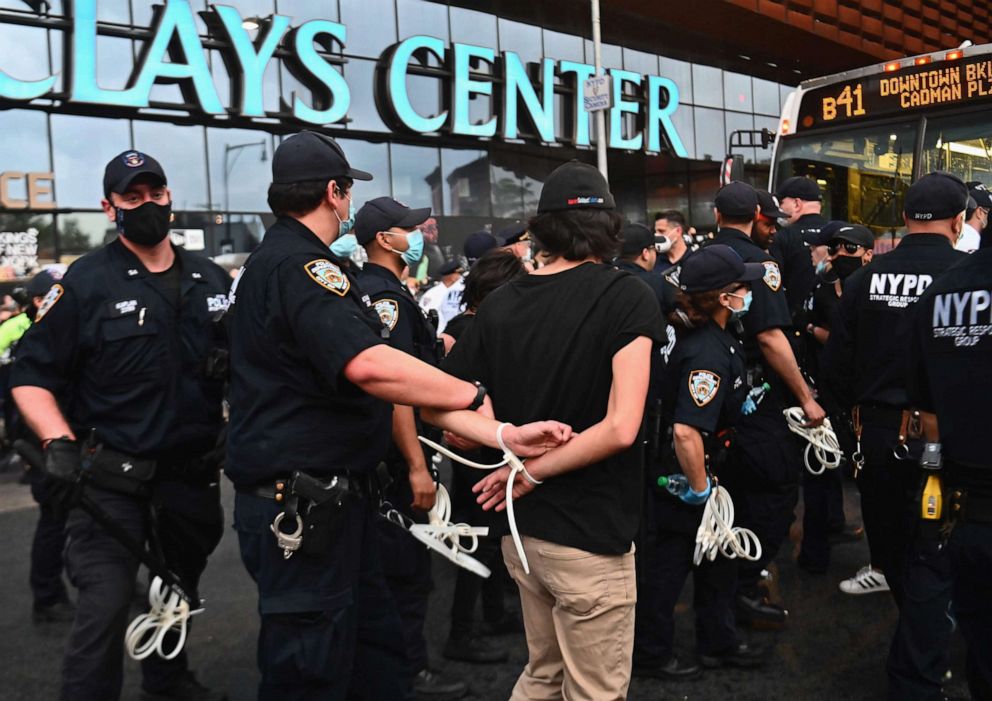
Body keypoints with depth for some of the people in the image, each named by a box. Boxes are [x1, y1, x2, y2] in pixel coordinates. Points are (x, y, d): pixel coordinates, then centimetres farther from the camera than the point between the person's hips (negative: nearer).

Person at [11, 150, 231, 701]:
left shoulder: (212, 279, 7)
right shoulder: (86, 281, -6)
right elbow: (31, 376, -7)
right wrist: (59, 443, -20)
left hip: (193, 471, 5)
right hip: (112, 476, -5)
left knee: (180, 590, 20)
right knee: (106, 605, -11)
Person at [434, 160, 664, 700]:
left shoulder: (499, 303, -1)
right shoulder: (627, 296, -14)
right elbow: (620, 428, -24)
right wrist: (534, 471, -14)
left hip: (522, 528, 6)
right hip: (591, 535, -5)